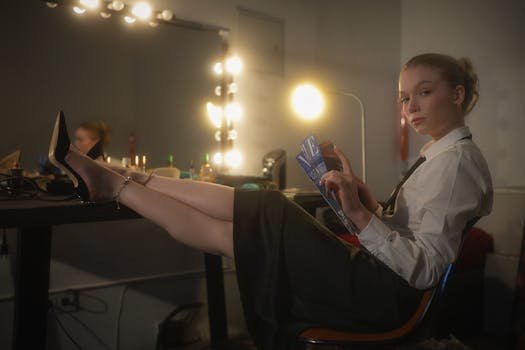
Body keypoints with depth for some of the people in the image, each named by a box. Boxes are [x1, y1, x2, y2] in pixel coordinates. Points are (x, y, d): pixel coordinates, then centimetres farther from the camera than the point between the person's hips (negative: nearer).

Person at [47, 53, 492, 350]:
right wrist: (367, 198, 0)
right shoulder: (440, 156, 16)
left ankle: (112, 184, 3)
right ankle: (114, 179, 7)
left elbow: (425, 269, -22)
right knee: (259, 209, -1)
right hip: (379, 277, 8)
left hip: (383, 293, -8)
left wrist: (359, 213, -30)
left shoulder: (457, 160, -12)